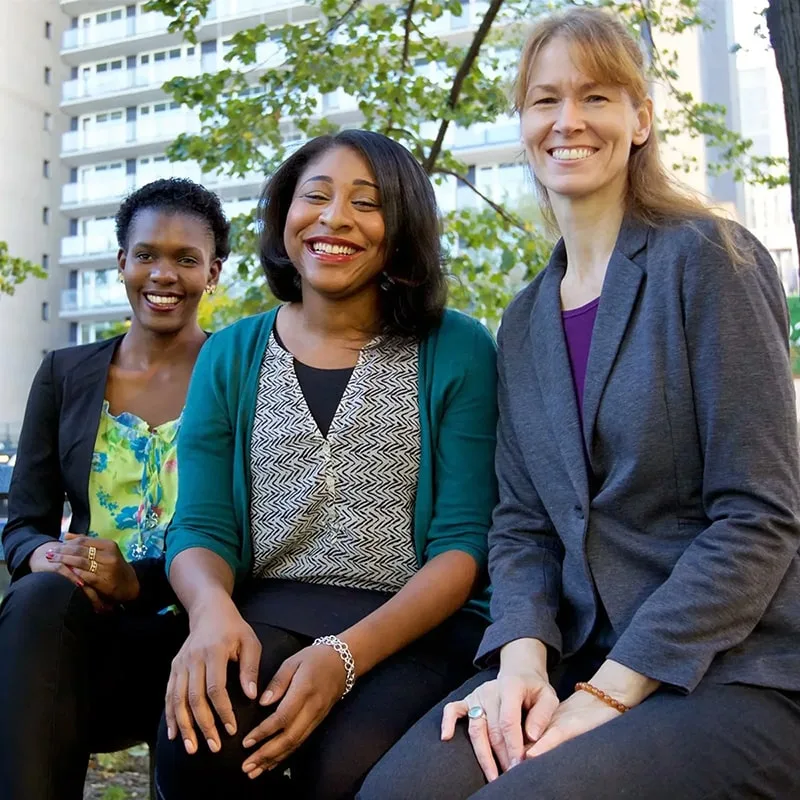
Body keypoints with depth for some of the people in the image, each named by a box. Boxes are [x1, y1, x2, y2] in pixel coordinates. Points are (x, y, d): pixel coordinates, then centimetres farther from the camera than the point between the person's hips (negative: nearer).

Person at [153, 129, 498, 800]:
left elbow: (465, 540, -5)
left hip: (417, 622, -1)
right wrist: (213, 608, -21)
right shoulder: (231, 356, 9)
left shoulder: (456, 350, 1)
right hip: (266, 615, 2)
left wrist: (346, 654, -20)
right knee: (196, 745, -29)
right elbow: (201, 525, 4)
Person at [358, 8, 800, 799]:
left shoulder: (705, 260, -6)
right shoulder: (524, 321, 11)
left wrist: (610, 692, -16)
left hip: (736, 672, -3)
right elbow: (522, 522, 7)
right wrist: (522, 658, -12)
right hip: (580, 662, 4)